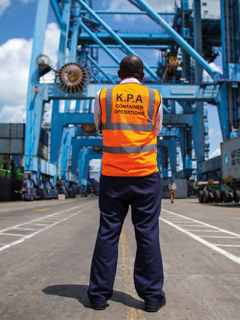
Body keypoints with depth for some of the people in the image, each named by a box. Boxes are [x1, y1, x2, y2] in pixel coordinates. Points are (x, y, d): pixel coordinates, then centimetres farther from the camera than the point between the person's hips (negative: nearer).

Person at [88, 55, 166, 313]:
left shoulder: (103, 96, 5)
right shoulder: (154, 97, 5)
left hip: (112, 175, 1)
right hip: (146, 175, 0)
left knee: (107, 233, 7)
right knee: (147, 234, 6)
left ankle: (99, 294, 15)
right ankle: (152, 296, 14)